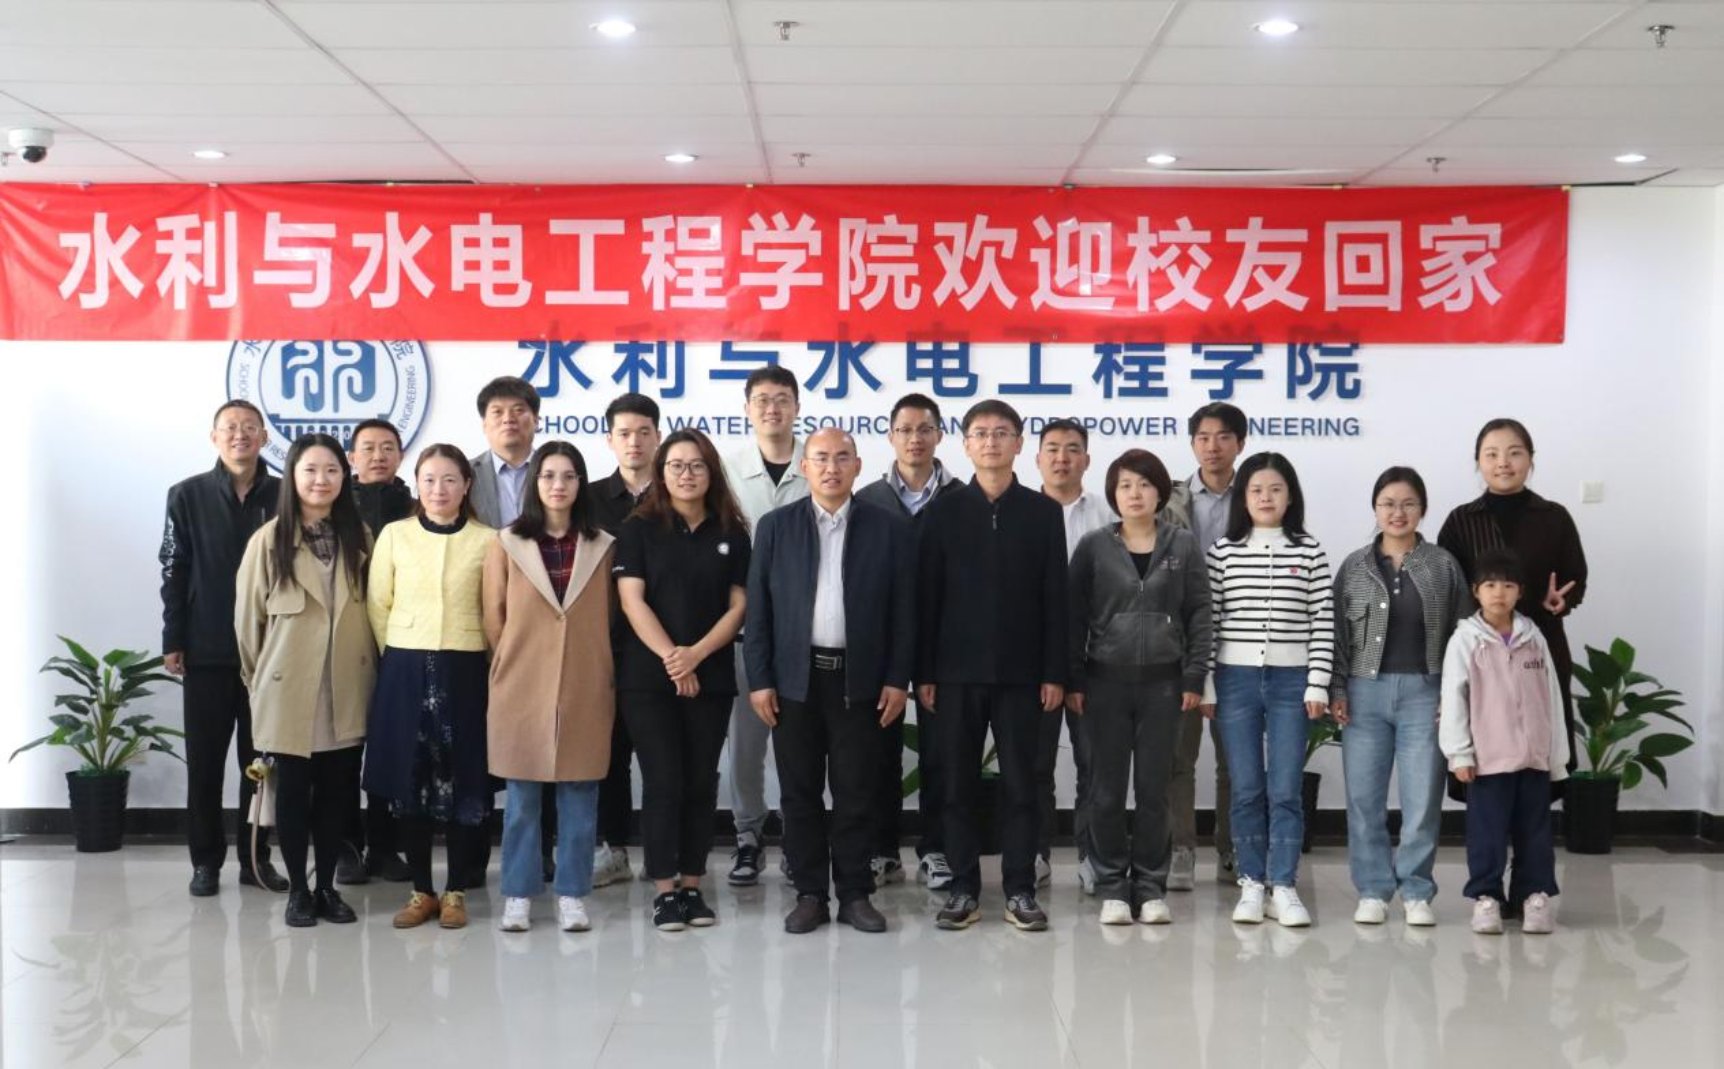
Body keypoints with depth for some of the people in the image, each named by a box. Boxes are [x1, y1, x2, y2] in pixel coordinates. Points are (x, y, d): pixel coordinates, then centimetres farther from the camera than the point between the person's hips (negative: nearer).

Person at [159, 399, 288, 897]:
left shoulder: (284, 496, 3)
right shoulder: (188, 496, 3)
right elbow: (174, 573, 2)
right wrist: (173, 641, -3)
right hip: (206, 650, 0)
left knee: (260, 758, 6)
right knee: (205, 759, 5)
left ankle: (256, 857, 15)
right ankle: (206, 860, 15)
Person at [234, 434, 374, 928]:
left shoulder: (358, 536, 4)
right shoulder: (269, 540, -7)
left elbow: (371, 607, 9)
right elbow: (247, 617, 0)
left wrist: (370, 669, 9)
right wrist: (257, 678, 7)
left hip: (346, 689, 3)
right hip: (289, 688, -3)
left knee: (337, 790, 8)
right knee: (293, 790, 7)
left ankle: (327, 886, 21)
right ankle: (297, 890, 19)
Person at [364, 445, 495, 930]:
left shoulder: (487, 540, 0)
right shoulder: (394, 534, 4)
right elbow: (378, 606, 9)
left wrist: (473, 654, 4)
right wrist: (400, 656, 9)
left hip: (464, 673, -1)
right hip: (405, 671, 1)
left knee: (464, 781, 1)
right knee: (408, 781, 4)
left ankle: (456, 891, 14)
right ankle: (421, 890, 17)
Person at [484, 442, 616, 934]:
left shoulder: (602, 547, 6)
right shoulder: (506, 544, 1)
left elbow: (608, 618, 11)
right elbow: (493, 617, 5)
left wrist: (597, 670, 8)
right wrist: (516, 665, 7)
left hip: (585, 690, 1)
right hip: (522, 690, -1)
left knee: (579, 796, 5)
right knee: (521, 798, 5)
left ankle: (572, 895, 14)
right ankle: (518, 895, 14)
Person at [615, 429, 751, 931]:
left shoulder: (731, 533, 7)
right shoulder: (639, 528, 1)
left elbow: (738, 606, 2)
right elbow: (632, 601, -6)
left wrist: (697, 653, -12)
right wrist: (670, 658, -15)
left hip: (712, 677, 2)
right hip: (648, 676, -2)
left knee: (702, 781, 6)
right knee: (663, 781, -2)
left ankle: (692, 886, 15)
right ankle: (664, 890, 4)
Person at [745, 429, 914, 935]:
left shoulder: (888, 528, 3)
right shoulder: (775, 526, 4)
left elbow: (903, 610, 2)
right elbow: (758, 609, 3)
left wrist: (897, 680, -3)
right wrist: (759, 680, -3)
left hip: (860, 680, -1)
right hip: (794, 679, 1)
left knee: (856, 793, 4)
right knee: (800, 793, 6)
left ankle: (855, 894, 15)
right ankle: (810, 894, 16)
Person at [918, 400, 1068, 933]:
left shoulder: (1043, 511, 5)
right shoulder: (944, 511, 5)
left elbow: (1055, 598, 2)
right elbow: (927, 597, 3)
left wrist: (1054, 673, -4)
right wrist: (923, 672, -2)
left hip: (1021, 671, 0)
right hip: (958, 670, 1)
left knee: (1020, 784, 3)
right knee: (959, 784, 4)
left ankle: (1019, 891, 11)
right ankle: (963, 889, 13)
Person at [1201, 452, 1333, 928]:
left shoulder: (1309, 551, 3)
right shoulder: (1223, 551, 3)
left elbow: (1323, 622, 1)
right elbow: (1207, 620, 2)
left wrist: (1317, 684, -4)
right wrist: (1205, 686, -1)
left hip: (1290, 679, 0)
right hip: (1235, 678, 1)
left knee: (1285, 790, -1)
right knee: (1246, 790, 5)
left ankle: (1284, 887, 6)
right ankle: (1251, 885, 13)